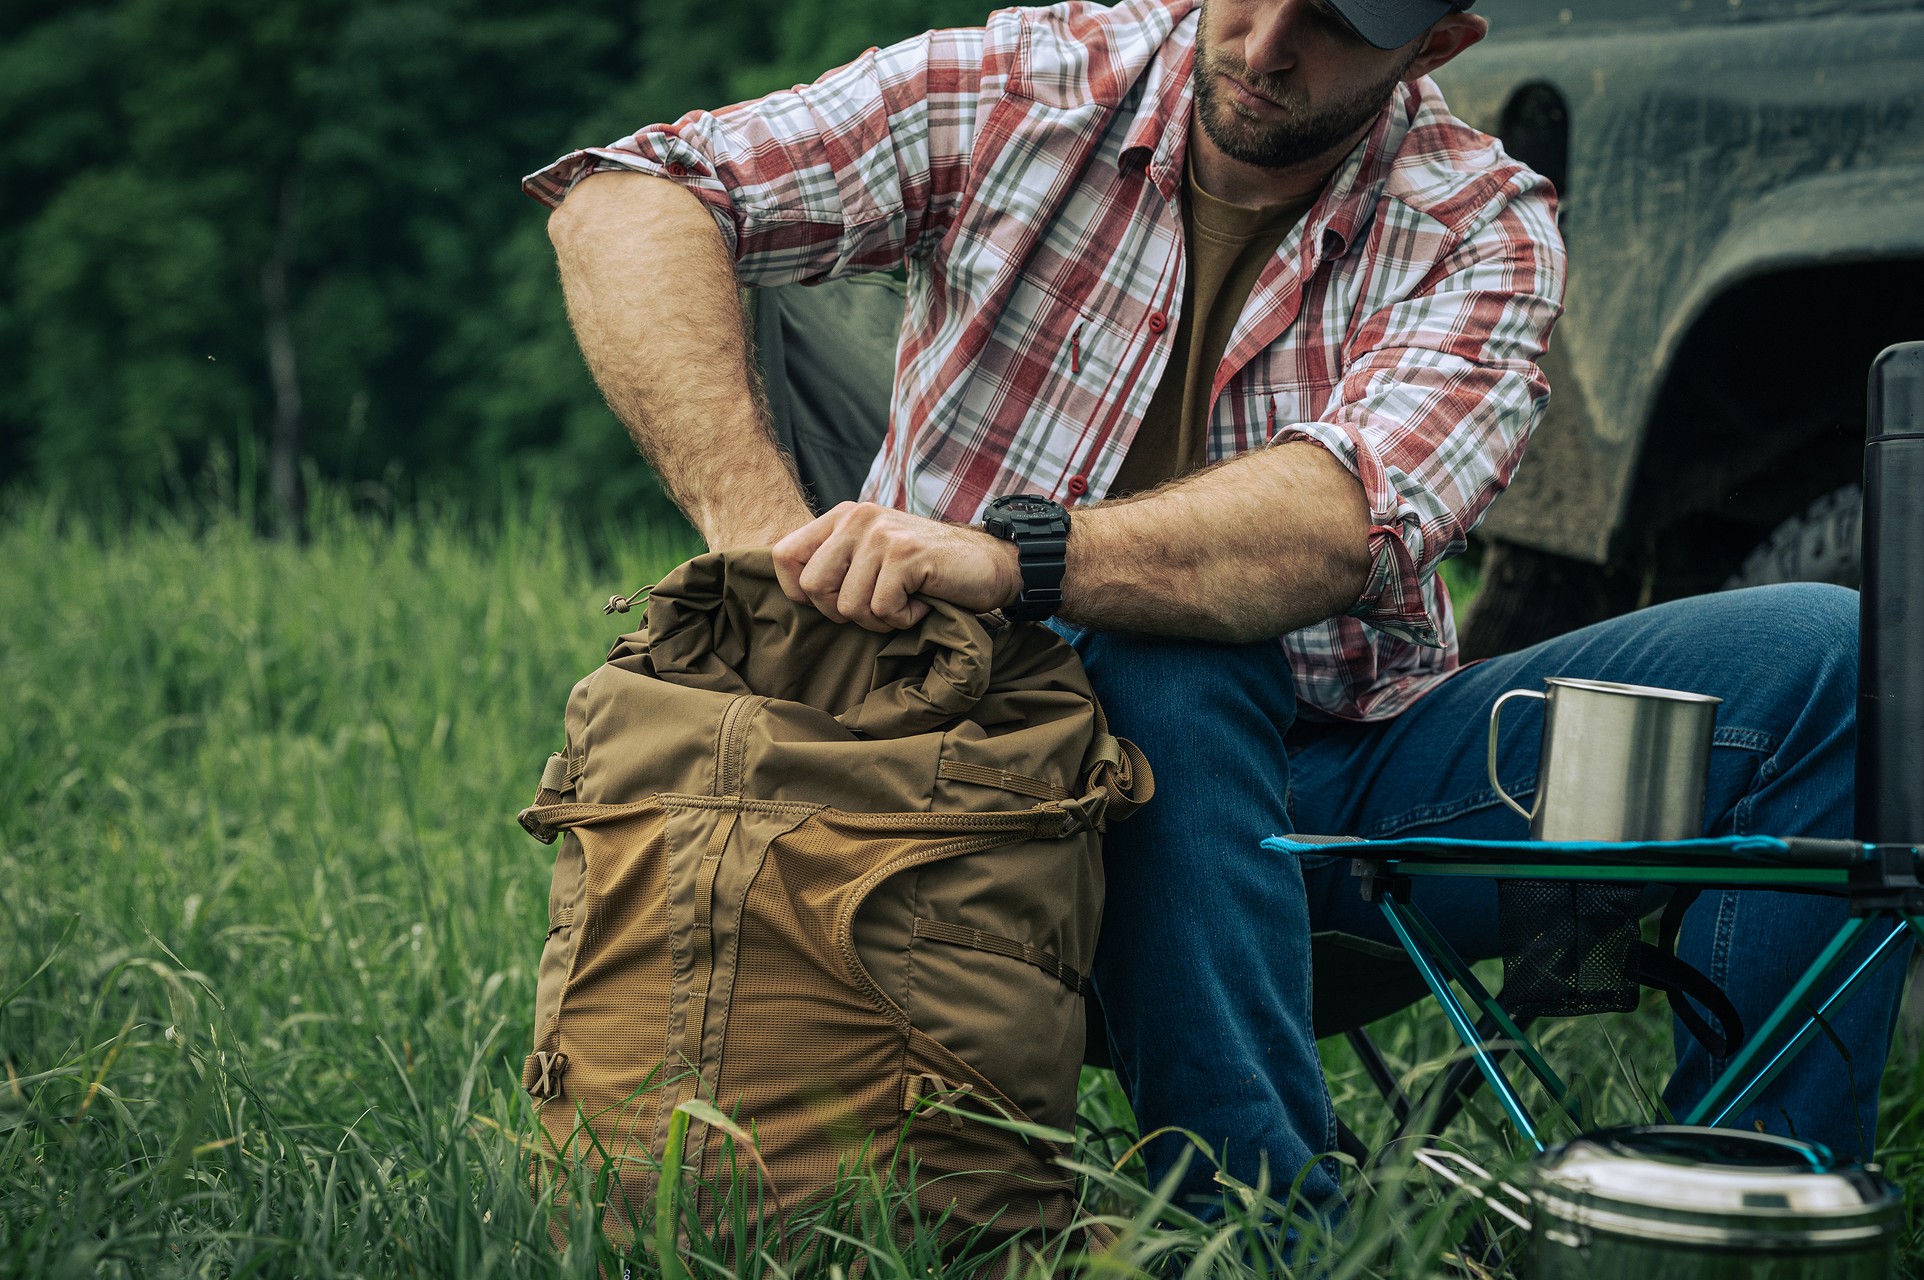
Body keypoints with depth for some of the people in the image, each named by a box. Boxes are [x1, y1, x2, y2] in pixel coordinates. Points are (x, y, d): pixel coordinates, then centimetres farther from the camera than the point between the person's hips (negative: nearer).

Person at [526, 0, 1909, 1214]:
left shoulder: (1481, 228, -7)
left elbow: (1339, 524, -28)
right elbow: (628, 199, -16)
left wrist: (1007, 553, -45)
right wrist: (761, 526, -32)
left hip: (1351, 774, 2)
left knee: (1826, 660, -16)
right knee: (1162, 667, -38)